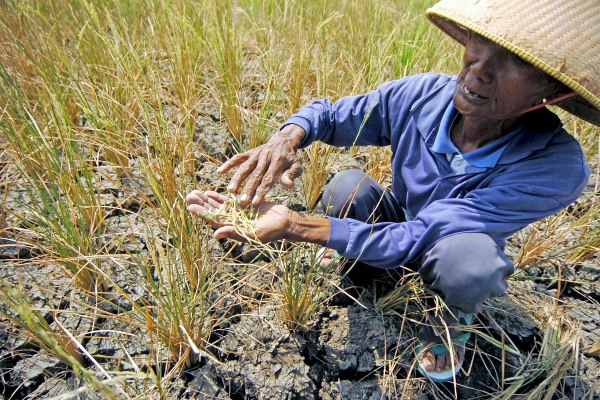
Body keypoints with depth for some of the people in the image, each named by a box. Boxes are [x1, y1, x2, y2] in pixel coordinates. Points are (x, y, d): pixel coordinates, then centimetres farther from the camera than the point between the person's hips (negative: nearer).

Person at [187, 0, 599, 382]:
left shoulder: (555, 168, -34)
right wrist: (289, 136, -33)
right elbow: (327, 112, -9)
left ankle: (450, 320, 1)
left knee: (467, 256, -38)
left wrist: (292, 225, -46)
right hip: (399, 220, 3)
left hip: (449, 261, -2)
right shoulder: (420, 95, -24)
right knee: (347, 186, -27)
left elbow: (415, 239, -38)